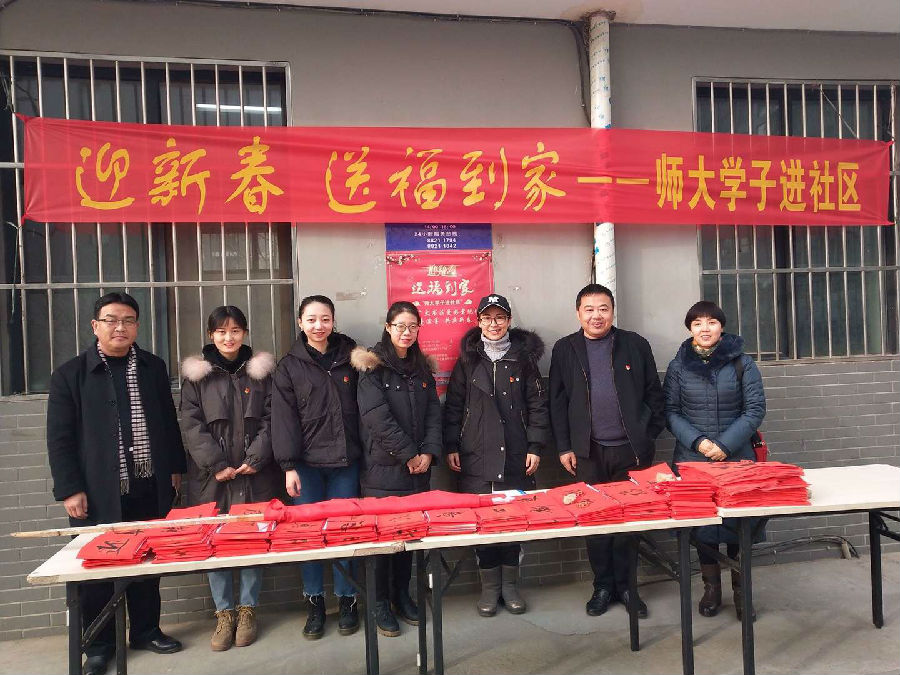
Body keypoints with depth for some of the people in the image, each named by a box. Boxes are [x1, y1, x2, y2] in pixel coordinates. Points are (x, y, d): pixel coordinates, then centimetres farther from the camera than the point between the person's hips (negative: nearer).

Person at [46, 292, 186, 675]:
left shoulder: (153, 368, 7)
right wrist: (69, 489, -9)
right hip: (98, 495, -3)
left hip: (149, 489, 3)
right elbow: (59, 438, -4)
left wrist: (174, 467, 9)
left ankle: (146, 631, 31)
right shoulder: (71, 375, -3)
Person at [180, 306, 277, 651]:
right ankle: (224, 613, 17)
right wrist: (216, 465, -10)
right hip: (212, 476, 0)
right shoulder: (196, 373, 5)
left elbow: (270, 419, 3)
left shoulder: (261, 370, 7)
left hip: (255, 473, 0)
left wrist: (256, 458, -9)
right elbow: (191, 424, -1)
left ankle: (247, 610, 18)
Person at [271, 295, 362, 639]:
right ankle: (314, 604, 18)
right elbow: (284, 418, -2)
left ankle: (347, 600, 20)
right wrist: (288, 465, -8)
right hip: (307, 463, -1)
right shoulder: (290, 366, 3)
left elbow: (362, 405, 9)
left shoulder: (349, 357, 7)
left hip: (345, 461, 1)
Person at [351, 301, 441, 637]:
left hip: (417, 468, 5)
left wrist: (428, 452, -6)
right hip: (383, 467, -5)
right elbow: (377, 417, -15)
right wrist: (409, 454, -14)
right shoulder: (372, 366, -6)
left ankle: (402, 595, 27)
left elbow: (433, 412, 8)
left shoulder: (422, 368, 13)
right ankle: (381, 603, 16)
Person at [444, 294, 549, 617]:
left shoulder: (523, 358, 6)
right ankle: (489, 586, 17)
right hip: (476, 457, 0)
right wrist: (451, 447, 3)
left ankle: (509, 584, 21)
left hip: (516, 457, 0)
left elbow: (537, 405, 5)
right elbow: (453, 405, 8)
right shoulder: (468, 360, 7)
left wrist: (535, 447, -1)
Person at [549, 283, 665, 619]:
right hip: (589, 453, 0)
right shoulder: (565, 349, 4)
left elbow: (654, 393, 7)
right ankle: (603, 585, 22)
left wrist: (648, 436, 1)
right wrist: (564, 447, 1)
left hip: (631, 450, 0)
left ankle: (624, 585, 22)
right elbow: (557, 402, 5)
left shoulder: (635, 345, 4)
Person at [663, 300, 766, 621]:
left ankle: (740, 589, 21)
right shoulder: (678, 366, 3)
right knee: (701, 522, 6)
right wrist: (698, 442, -13)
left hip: (736, 458, -1)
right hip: (693, 459, 1)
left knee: (737, 522, 3)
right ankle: (711, 588, 22)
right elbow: (671, 413, 2)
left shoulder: (741, 362, 1)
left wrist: (725, 444, -12)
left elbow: (755, 409, -2)